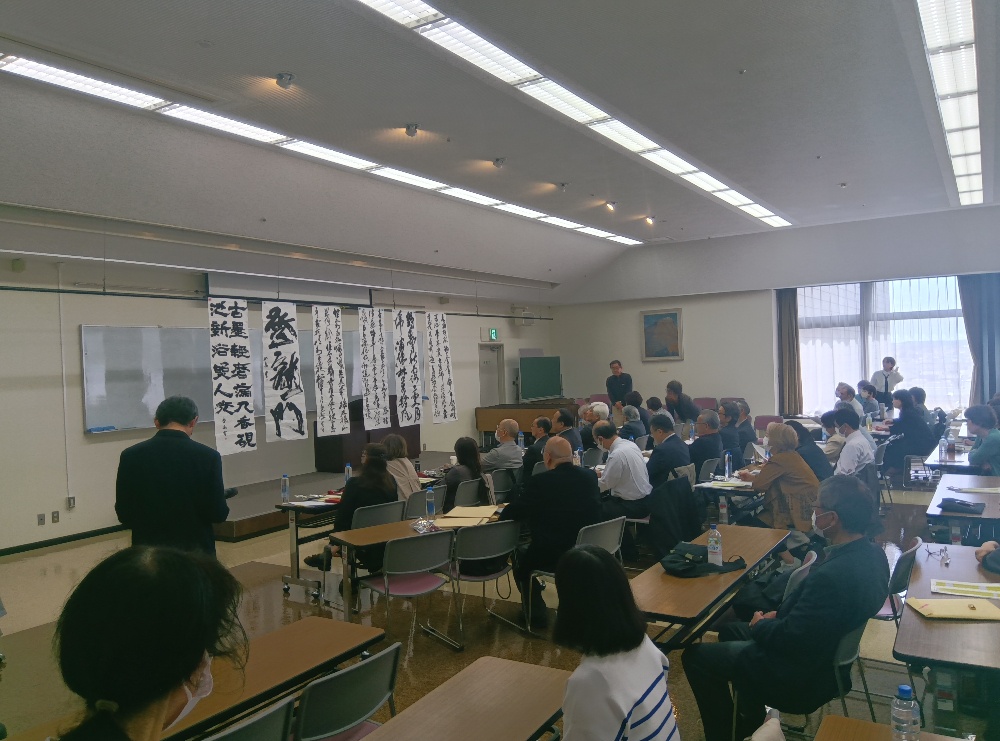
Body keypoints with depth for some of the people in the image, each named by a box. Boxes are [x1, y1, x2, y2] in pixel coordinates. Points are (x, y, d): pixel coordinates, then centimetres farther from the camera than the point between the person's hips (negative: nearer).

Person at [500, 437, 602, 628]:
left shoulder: (540, 481, -17)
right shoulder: (590, 476, -1)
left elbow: (511, 513, -7)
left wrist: (504, 512, 17)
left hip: (551, 556, -5)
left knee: (520, 556, 25)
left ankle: (536, 613, 24)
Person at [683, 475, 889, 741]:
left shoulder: (832, 575, -37)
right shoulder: (873, 552, -7)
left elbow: (790, 638, -27)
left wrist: (760, 625, -8)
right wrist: (779, 614, 1)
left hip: (804, 676, -9)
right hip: (831, 654, 9)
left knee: (696, 655, 2)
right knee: (731, 631, 26)